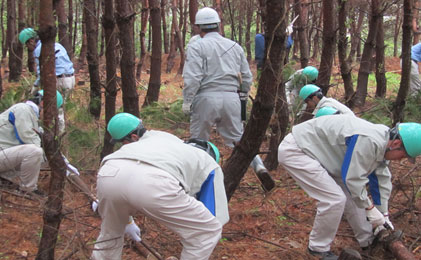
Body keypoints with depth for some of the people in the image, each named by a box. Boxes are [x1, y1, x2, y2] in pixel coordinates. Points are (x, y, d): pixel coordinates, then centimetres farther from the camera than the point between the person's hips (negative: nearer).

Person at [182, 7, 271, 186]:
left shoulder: (197, 47, -3)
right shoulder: (235, 46, 13)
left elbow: (192, 78, -13)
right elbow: (247, 77, 15)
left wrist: (187, 102, -7)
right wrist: (243, 97, 26)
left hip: (206, 98, -4)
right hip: (231, 98, 4)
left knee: (198, 140, 10)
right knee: (237, 137, 12)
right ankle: (258, 165, -6)